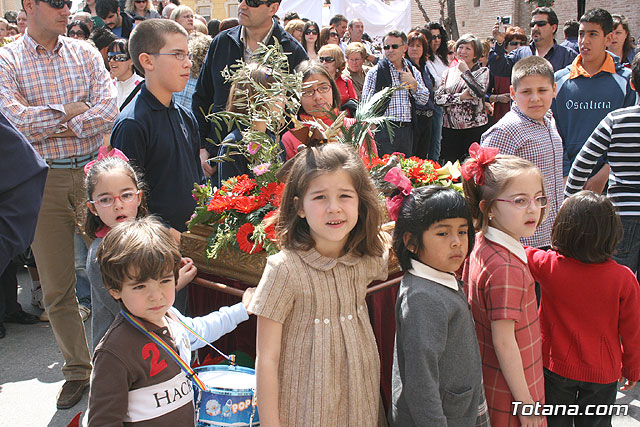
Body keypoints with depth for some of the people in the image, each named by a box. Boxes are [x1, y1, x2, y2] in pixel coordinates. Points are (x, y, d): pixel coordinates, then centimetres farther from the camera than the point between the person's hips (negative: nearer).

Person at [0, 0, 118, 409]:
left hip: (91, 172, 1)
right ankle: (78, 371, 23)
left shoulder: (85, 53, 8)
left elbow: (109, 109, -6)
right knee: (57, 287, 7)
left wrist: (67, 127, -14)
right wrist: (70, 110, -8)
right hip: (43, 180, -1)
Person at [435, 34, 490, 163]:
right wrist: (461, 97, -11)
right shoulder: (448, 72, 12)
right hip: (450, 127, 3)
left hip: (475, 127, -2)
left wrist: (465, 71, -10)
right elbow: (438, 98, 2)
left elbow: (480, 92, -15)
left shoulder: (482, 71, 4)